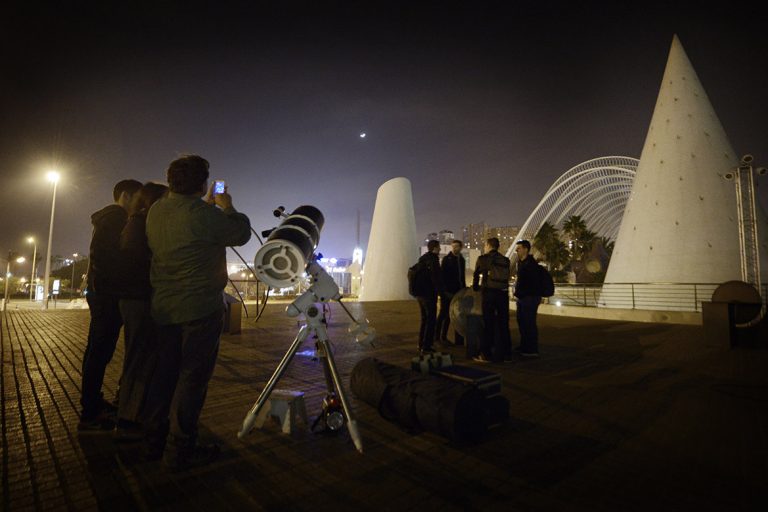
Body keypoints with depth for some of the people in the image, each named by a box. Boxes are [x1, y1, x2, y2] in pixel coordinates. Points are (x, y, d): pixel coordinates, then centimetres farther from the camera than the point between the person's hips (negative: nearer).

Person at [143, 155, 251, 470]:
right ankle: (180, 450, 10)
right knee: (193, 377, 1)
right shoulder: (202, 214, -18)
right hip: (200, 307, -8)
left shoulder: (155, 212, 7)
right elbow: (242, 234, -6)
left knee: (165, 372, 17)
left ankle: (154, 441, 28)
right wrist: (227, 207, 9)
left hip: (164, 306, 8)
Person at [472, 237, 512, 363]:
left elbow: (476, 275, 12)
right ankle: (505, 354, 17)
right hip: (503, 293, 3)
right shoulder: (505, 260, 13)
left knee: (488, 324, 2)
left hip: (489, 293, -3)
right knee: (503, 324, 11)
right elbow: (506, 276, 15)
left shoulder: (483, 258, 3)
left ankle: (486, 355, 5)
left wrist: (475, 287, 29)